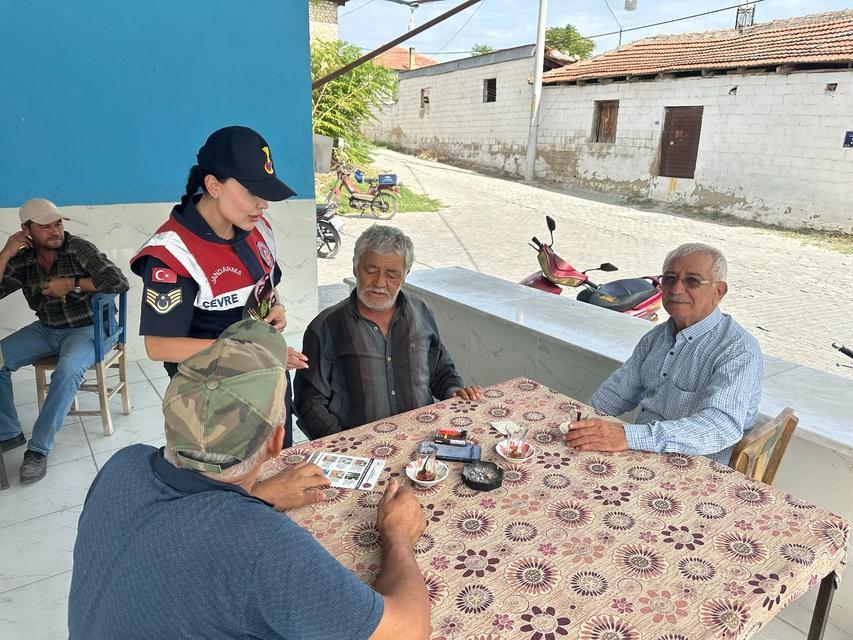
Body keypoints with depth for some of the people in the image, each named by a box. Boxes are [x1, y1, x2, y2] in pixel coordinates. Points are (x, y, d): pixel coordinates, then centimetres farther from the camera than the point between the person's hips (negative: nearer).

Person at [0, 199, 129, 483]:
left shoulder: (79, 248, -12)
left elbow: (119, 282, -21)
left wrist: (72, 284, -18)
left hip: (86, 328, -5)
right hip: (46, 329, 6)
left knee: (68, 371, -33)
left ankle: (39, 448, -21)